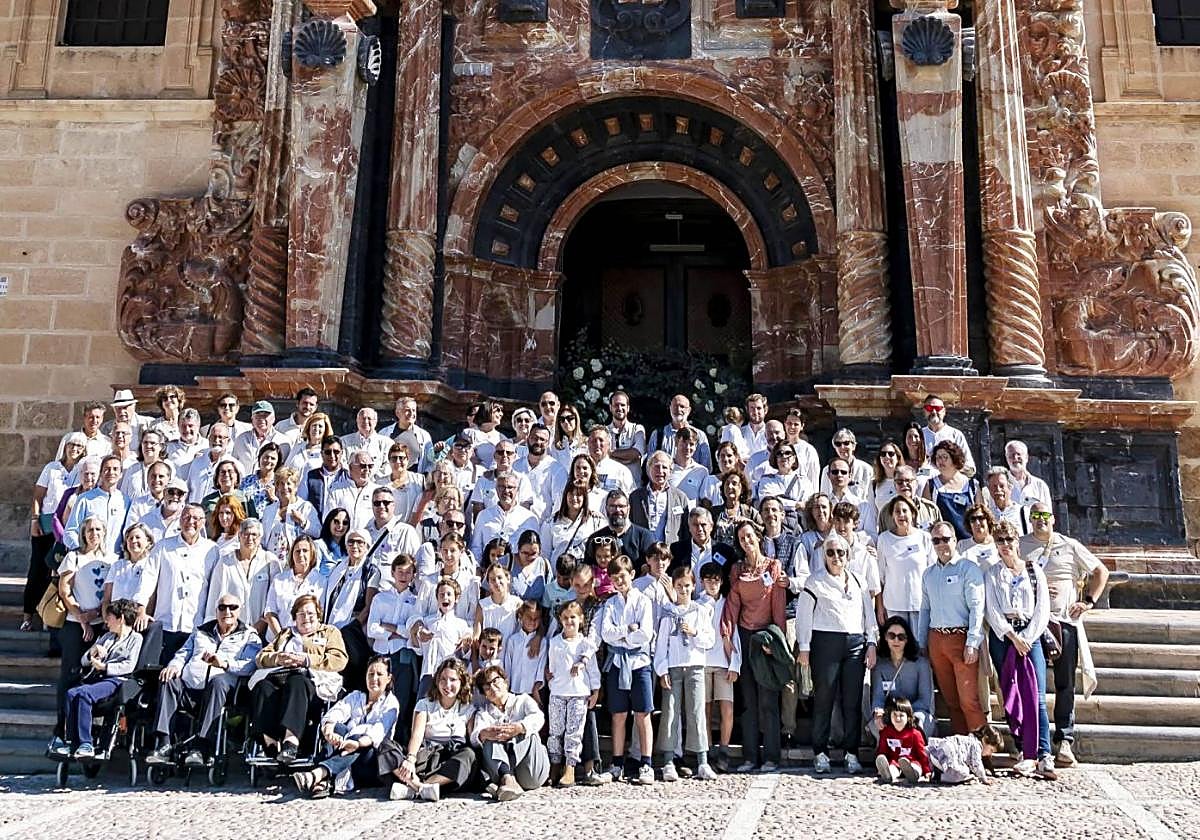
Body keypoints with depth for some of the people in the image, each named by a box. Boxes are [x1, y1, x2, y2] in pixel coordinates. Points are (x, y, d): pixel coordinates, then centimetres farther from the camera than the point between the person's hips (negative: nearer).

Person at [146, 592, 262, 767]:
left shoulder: (249, 636, 14)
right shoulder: (201, 631, 31)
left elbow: (250, 665, -3)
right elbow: (183, 653, 24)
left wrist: (225, 664, -19)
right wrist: (174, 665, 1)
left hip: (222, 686, -4)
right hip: (190, 684, 4)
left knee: (219, 681, -37)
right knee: (168, 680, -24)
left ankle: (200, 747, -42)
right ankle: (164, 744, -30)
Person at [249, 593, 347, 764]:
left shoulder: (330, 632, 24)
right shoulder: (285, 634, 37)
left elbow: (339, 660, 5)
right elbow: (261, 657, 23)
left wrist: (307, 659, -7)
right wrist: (278, 659, 0)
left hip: (308, 676, -3)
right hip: (277, 675, 3)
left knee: (296, 684, -39)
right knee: (263, 686, -33)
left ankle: (291, 739, -55)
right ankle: (269, 741, -45)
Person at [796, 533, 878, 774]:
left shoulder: (858, 582, 18)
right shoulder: (815, 581, 7)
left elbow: (869, 614, 19)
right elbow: (804, 614, 2)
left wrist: (871, 644, 9)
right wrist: (804, 647, -4)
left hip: (855, 643, 3)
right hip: (825, 642, -3)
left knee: (853, 700, 1)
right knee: (824, 698, -2)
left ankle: (852, 752, 9)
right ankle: (820, 753, 6)